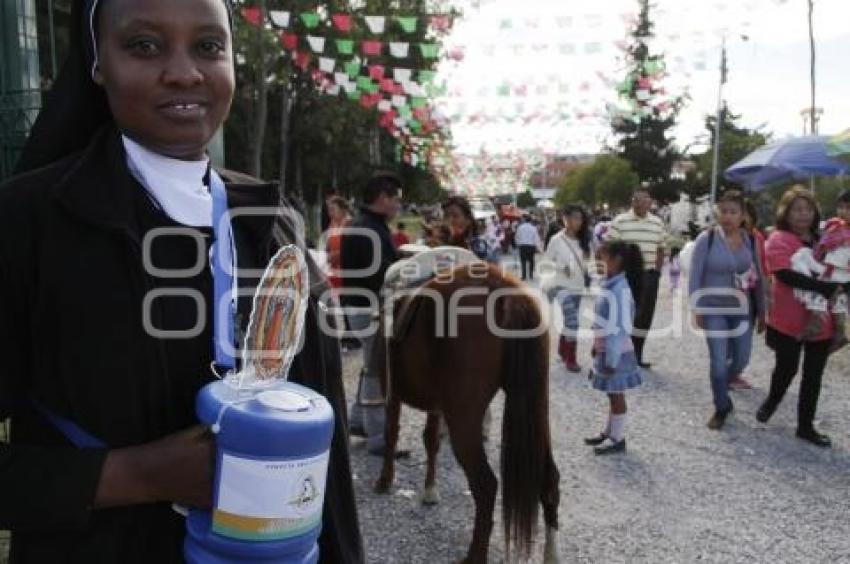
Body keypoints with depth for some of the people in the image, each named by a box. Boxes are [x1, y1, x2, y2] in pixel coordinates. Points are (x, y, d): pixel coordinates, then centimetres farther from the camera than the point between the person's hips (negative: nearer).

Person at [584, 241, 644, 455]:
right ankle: (609, 433, 33)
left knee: (616, 394, 5)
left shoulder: (620, 290, -23)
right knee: (612, 394, 20)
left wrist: (612, 359, -22)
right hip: (606, 350, 9)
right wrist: (597, 346, 18)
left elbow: (620, 328, -24)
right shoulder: (610, 285, 5)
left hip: (615, 353, -9)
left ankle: (618, 439, 18)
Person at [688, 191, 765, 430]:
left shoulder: (750, 240, 0)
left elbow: (757, 277, 6)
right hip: (714, 309, -4)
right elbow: (695, 277, -8)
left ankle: (721, 386, 43)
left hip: (742, 309, 4)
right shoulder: (707, 238, -11)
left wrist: (761, 311, 8)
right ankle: (721, 407, 19)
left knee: (741, 359, 11)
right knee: (719, 362, -3)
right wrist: (697, 308, -12)